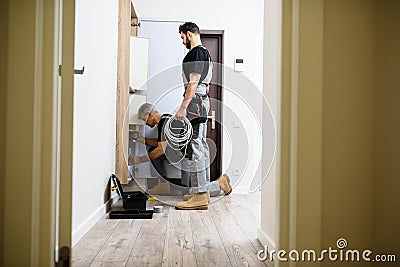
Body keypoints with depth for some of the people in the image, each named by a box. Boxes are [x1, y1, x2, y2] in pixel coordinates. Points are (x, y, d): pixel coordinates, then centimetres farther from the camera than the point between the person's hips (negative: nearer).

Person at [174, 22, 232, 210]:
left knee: (193, 147, -12)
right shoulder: (205, 53, 22)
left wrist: (183, 107, -22)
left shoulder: (196, 53, -10)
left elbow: (193, 83, -19)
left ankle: (200, 196, -11)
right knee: (201, 146, 12)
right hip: (203, 101, 11)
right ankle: (203, 191, 20)